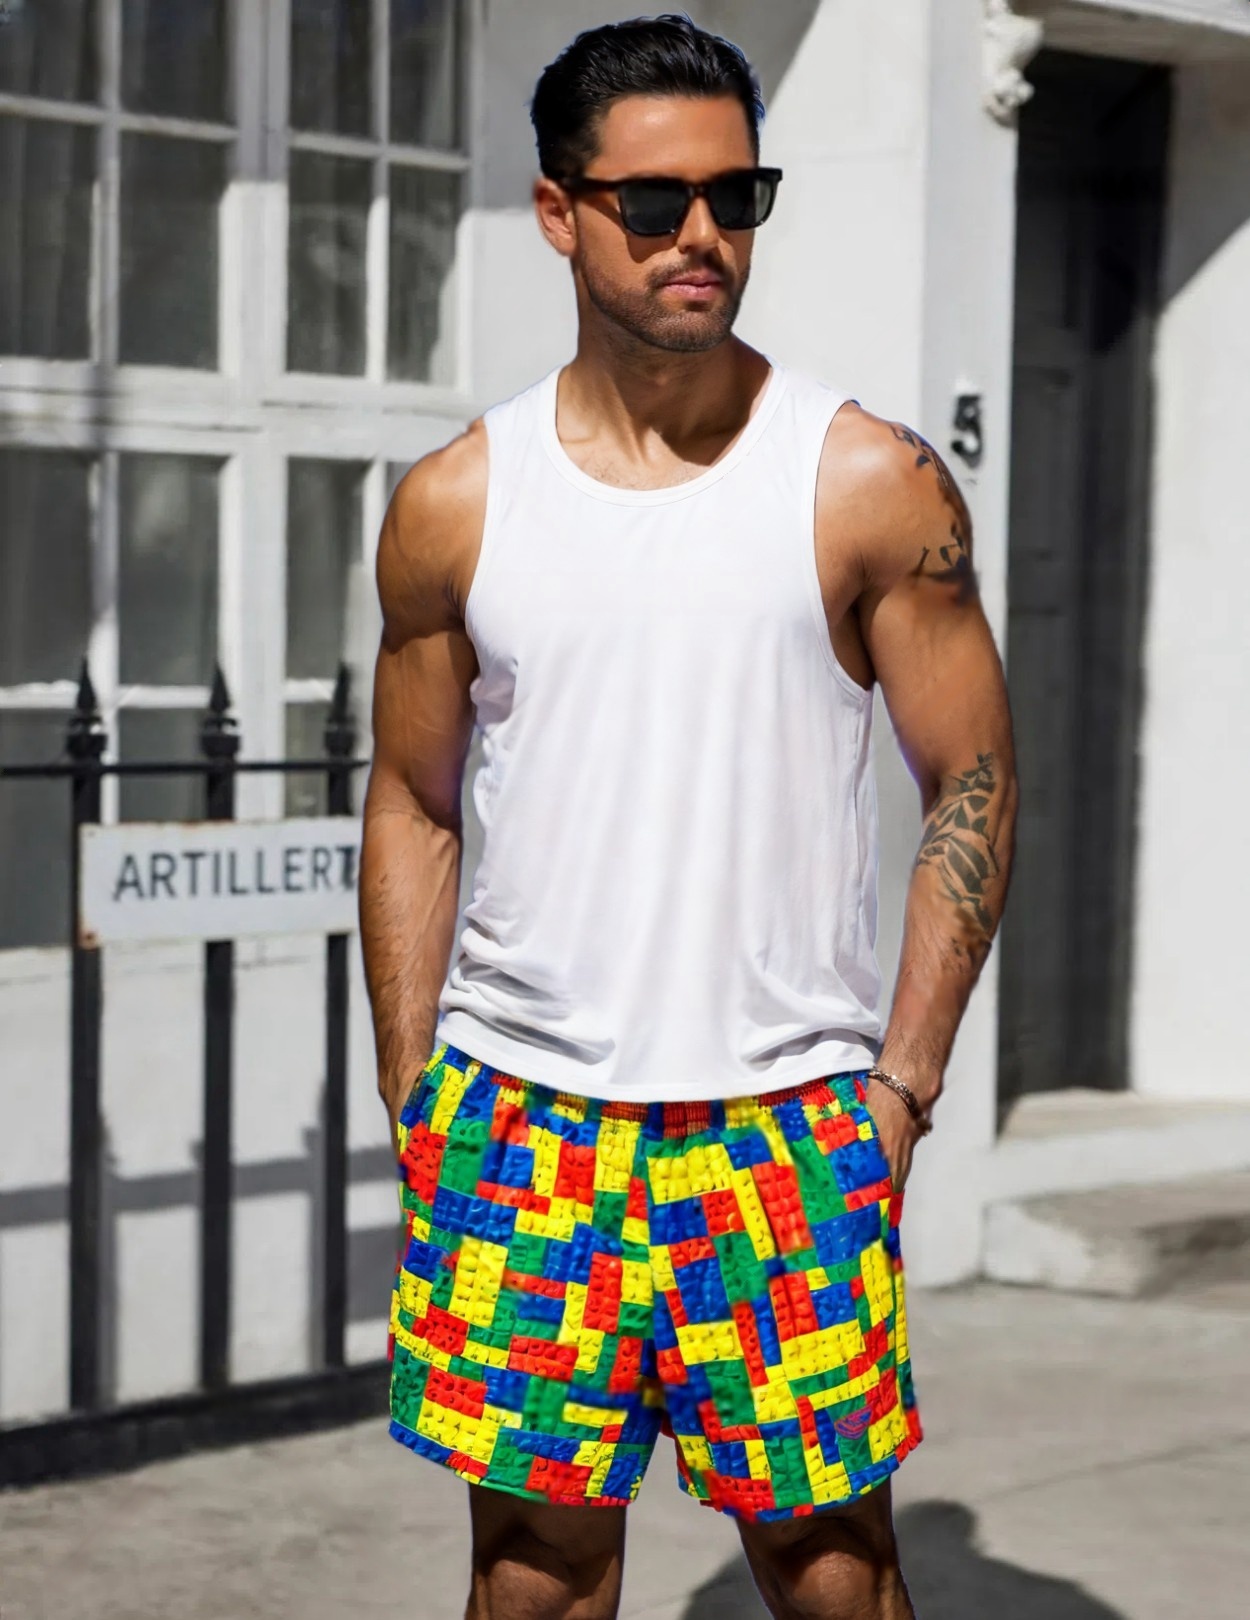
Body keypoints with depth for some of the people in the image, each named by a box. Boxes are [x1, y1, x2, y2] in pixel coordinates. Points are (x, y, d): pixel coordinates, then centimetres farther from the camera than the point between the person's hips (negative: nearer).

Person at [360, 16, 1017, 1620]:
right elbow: (412, 809, 11)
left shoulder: (873, 484, -2)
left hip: (790, 1119, -1)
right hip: (517, 1118, 2)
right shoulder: (453, 505, 4)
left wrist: (901, 1083, -3)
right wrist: (410, 1096, 6)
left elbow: (973, 786, 2)